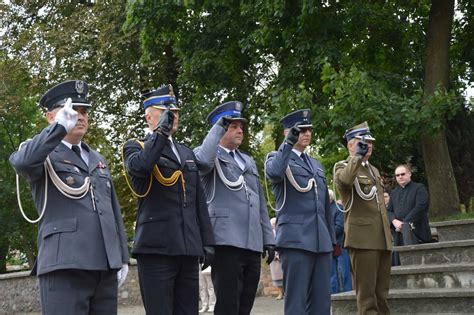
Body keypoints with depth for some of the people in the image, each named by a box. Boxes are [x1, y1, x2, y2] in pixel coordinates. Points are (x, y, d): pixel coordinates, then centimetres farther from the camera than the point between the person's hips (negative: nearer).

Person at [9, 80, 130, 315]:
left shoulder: (98, 160, 24)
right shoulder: (44, 155, 4)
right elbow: (20, 162, -21)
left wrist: (122, 257, 17)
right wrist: (60, 126, -26)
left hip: (106, 266, 6)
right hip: (64, 265, -6)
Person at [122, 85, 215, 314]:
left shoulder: (187, 153, 22)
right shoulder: (136, 147, 4)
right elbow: (138, 167, -22)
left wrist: (207, 242, 14)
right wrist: (162, 131, -13)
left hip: (189, 248, 6)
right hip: (156, 247, -5)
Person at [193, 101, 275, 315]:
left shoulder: (249, 161, 24)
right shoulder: (210, 155, 3)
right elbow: (203, 161, -24)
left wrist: (268, 239, 16)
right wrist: (218, 127, -12)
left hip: (253, 244, 7)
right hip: (227, 241, -7)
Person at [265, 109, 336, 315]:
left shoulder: (316, 164, 22)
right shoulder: (277, 158, 3)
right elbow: (274, 173, -24)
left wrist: (332, 238, 20)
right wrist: (289, 143, -19)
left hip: (321, 241, 7)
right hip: (295, 239, -6)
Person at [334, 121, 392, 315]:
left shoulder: (373, 169, 23)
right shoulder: (343, 167, -1)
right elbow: (344, 180, -27)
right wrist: (357, 156, -16)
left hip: (382, 238, 8)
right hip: (362, 237, -7)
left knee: (382, 292, 9)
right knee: (366, 293, -7)